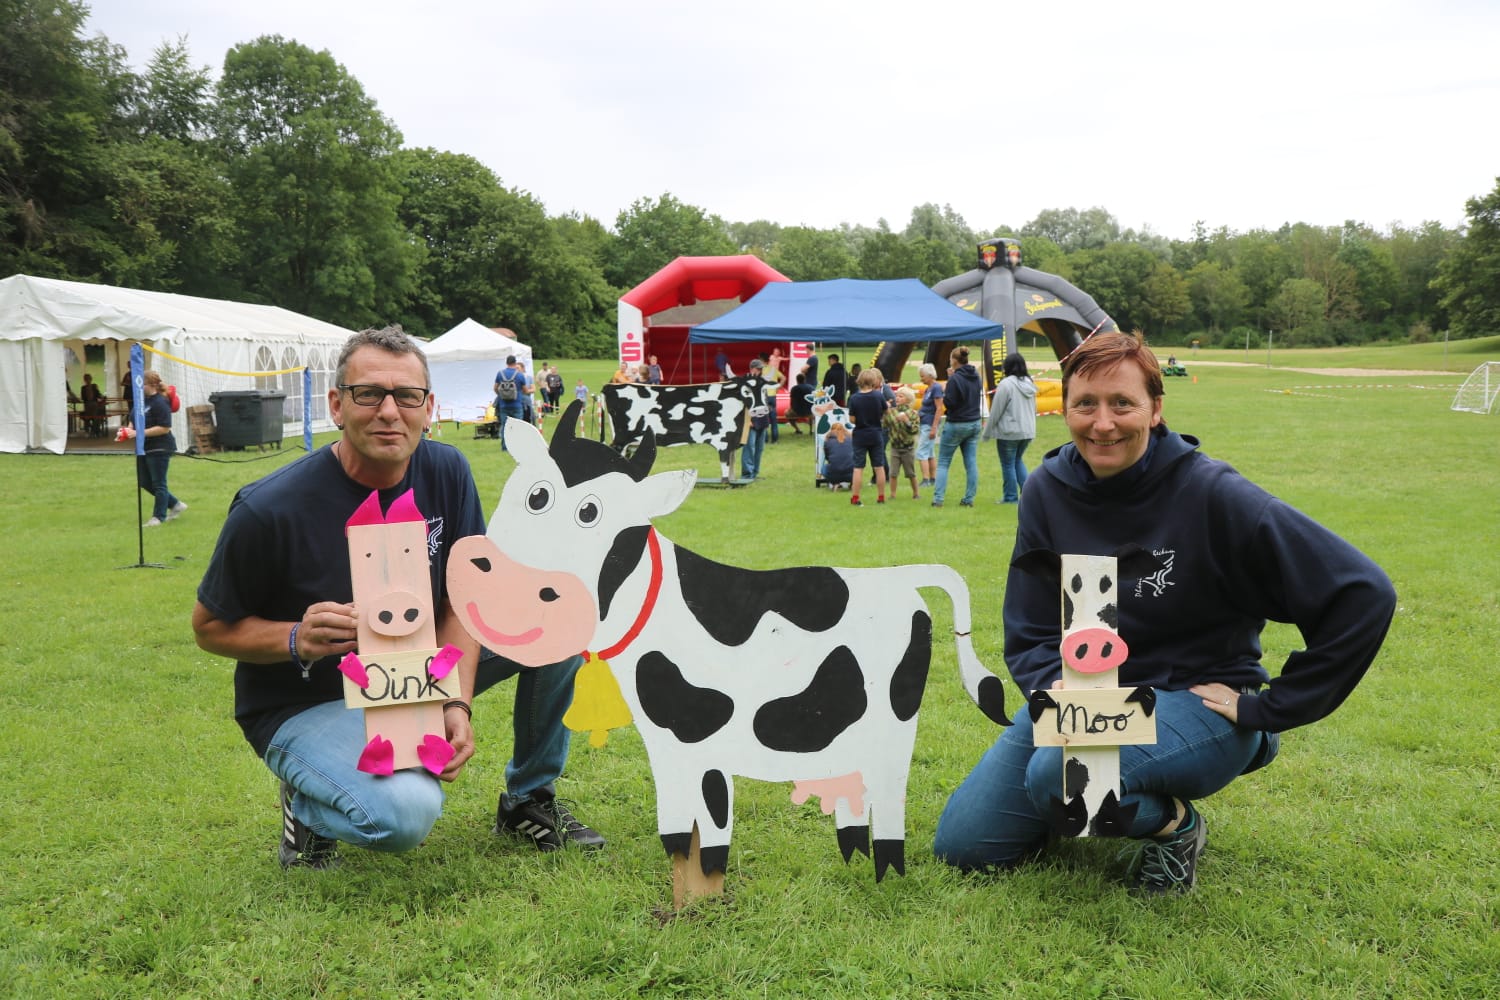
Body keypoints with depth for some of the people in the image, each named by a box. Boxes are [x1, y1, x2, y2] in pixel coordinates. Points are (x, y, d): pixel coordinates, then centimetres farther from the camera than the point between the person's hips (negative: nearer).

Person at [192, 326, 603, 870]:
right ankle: (308, 803, 3)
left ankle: (530, 796, 10)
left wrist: (457, 704, -19)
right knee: (407, 814, -35)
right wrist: (297, 639, -29)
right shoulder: (269, 509, -22)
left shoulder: (446, 472, -8)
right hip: (308, 703, -5)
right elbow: (210, 626, -10)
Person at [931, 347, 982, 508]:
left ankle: (938, 499, -4)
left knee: (943, 463, 3)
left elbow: (949, 403, -20)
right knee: (971, 463, 6)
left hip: (956, 424, -6)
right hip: (974, 424, 6)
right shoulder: (976, 377, 5)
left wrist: (944, 391, 0)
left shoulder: (955, 379, -17)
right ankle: (969, 499, 6)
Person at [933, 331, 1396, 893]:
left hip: (1196, 701, -5)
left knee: (1060, 776, -35)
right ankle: (1121, 801, 23)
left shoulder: (1211, 494, -18)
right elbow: (1029, 634, 2)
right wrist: (1058, 684, -22)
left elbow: (1364, 594, -20)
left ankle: (1173, 822, -2)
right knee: (963, 845, 1)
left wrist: (1267, 708, -15)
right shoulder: (1048, 491, -4)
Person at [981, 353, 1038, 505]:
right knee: (1018, 461, 21)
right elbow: (1034, 409, 13)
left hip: (1009, 432, -7)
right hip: (1027, 431, 7)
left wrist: (987, 433, -4)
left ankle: (1011, 497, 11)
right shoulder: (1029, 384, 6)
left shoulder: (1006, 384, -15)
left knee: (1008, 465, 6)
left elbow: (995, 412, -13)